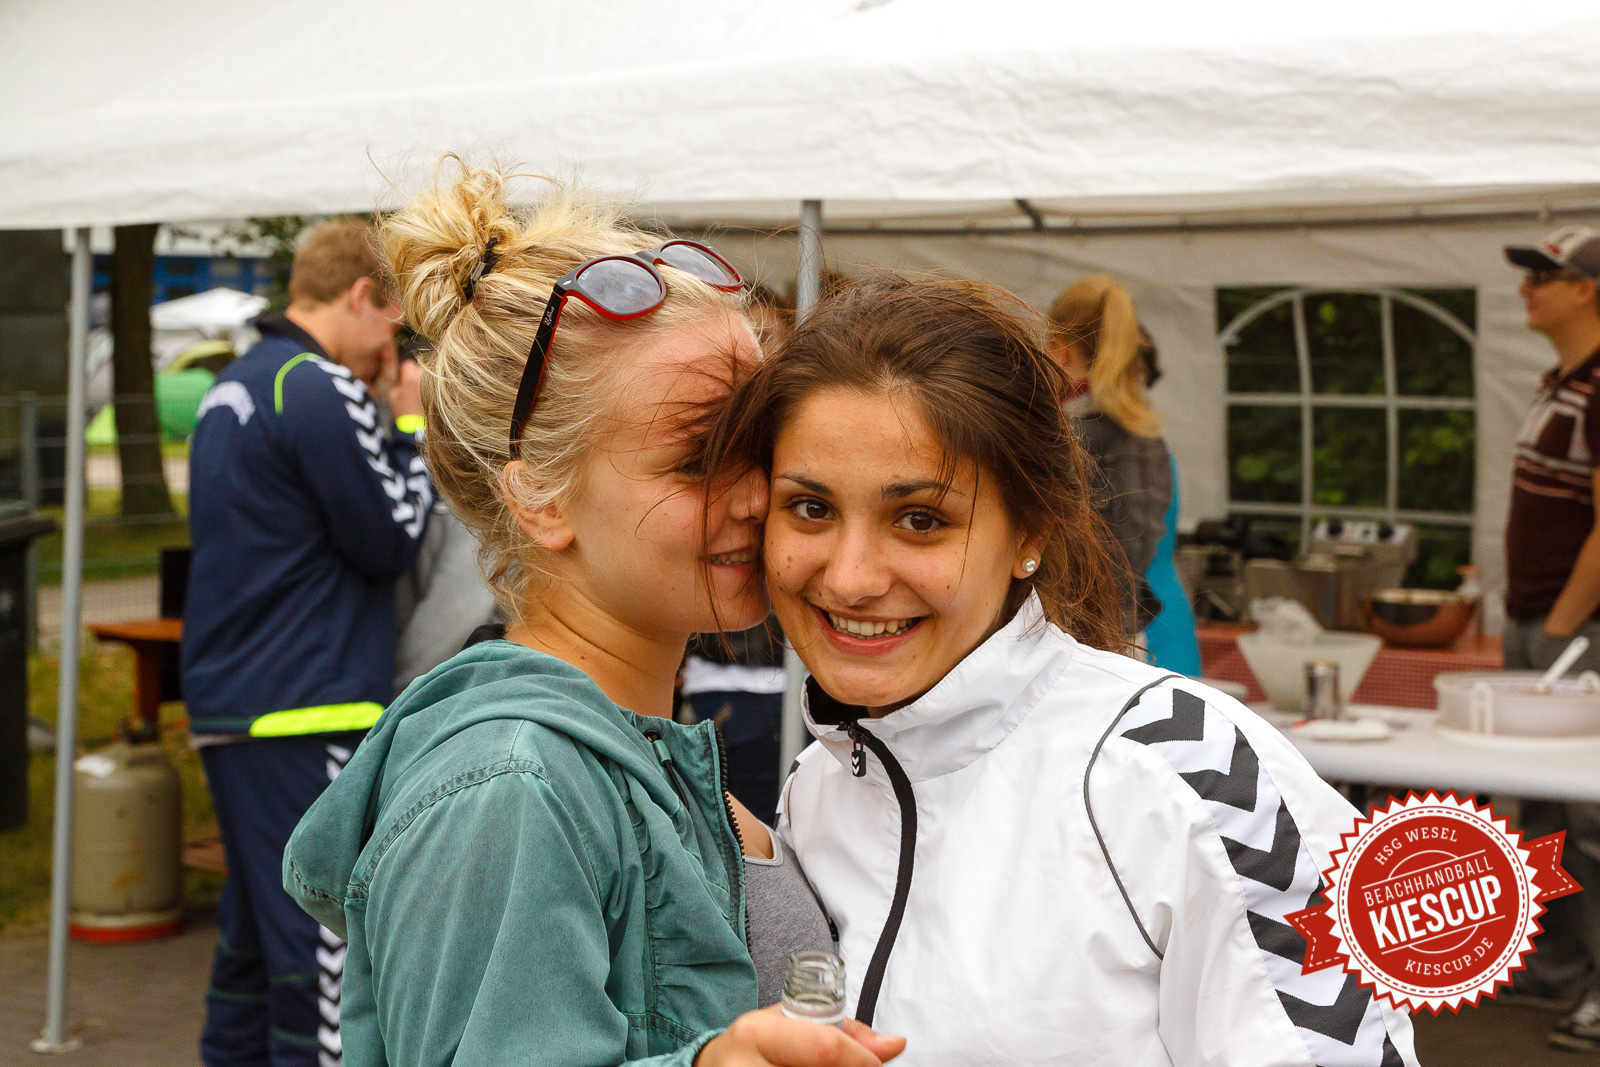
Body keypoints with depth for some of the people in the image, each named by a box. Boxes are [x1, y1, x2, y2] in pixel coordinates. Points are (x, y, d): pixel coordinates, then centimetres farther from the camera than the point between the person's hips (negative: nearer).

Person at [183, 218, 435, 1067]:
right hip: (304, 710, -10)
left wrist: (393, 426, 14)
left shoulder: (231, 390, 17)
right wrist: (411, 429, 2)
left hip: (228, 703, 10)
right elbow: (392, 541, -9)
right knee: (319, 944, -6)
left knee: (252, 933, 15)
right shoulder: (320, 392, -13)